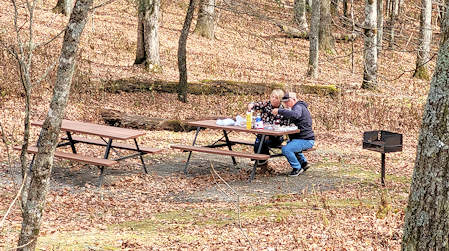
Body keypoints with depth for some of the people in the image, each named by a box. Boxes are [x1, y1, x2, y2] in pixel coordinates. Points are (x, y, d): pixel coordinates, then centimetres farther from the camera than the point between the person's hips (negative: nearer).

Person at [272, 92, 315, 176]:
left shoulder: (298, 107, -16)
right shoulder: (299, 107, 20)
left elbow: (294, 115, -39)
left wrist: (279, 111, -37)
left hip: (306, 140, -12)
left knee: (286, 149, -27)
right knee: (289, 144, 36)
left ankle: (297, 168, -10)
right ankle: (303, 163, 32)